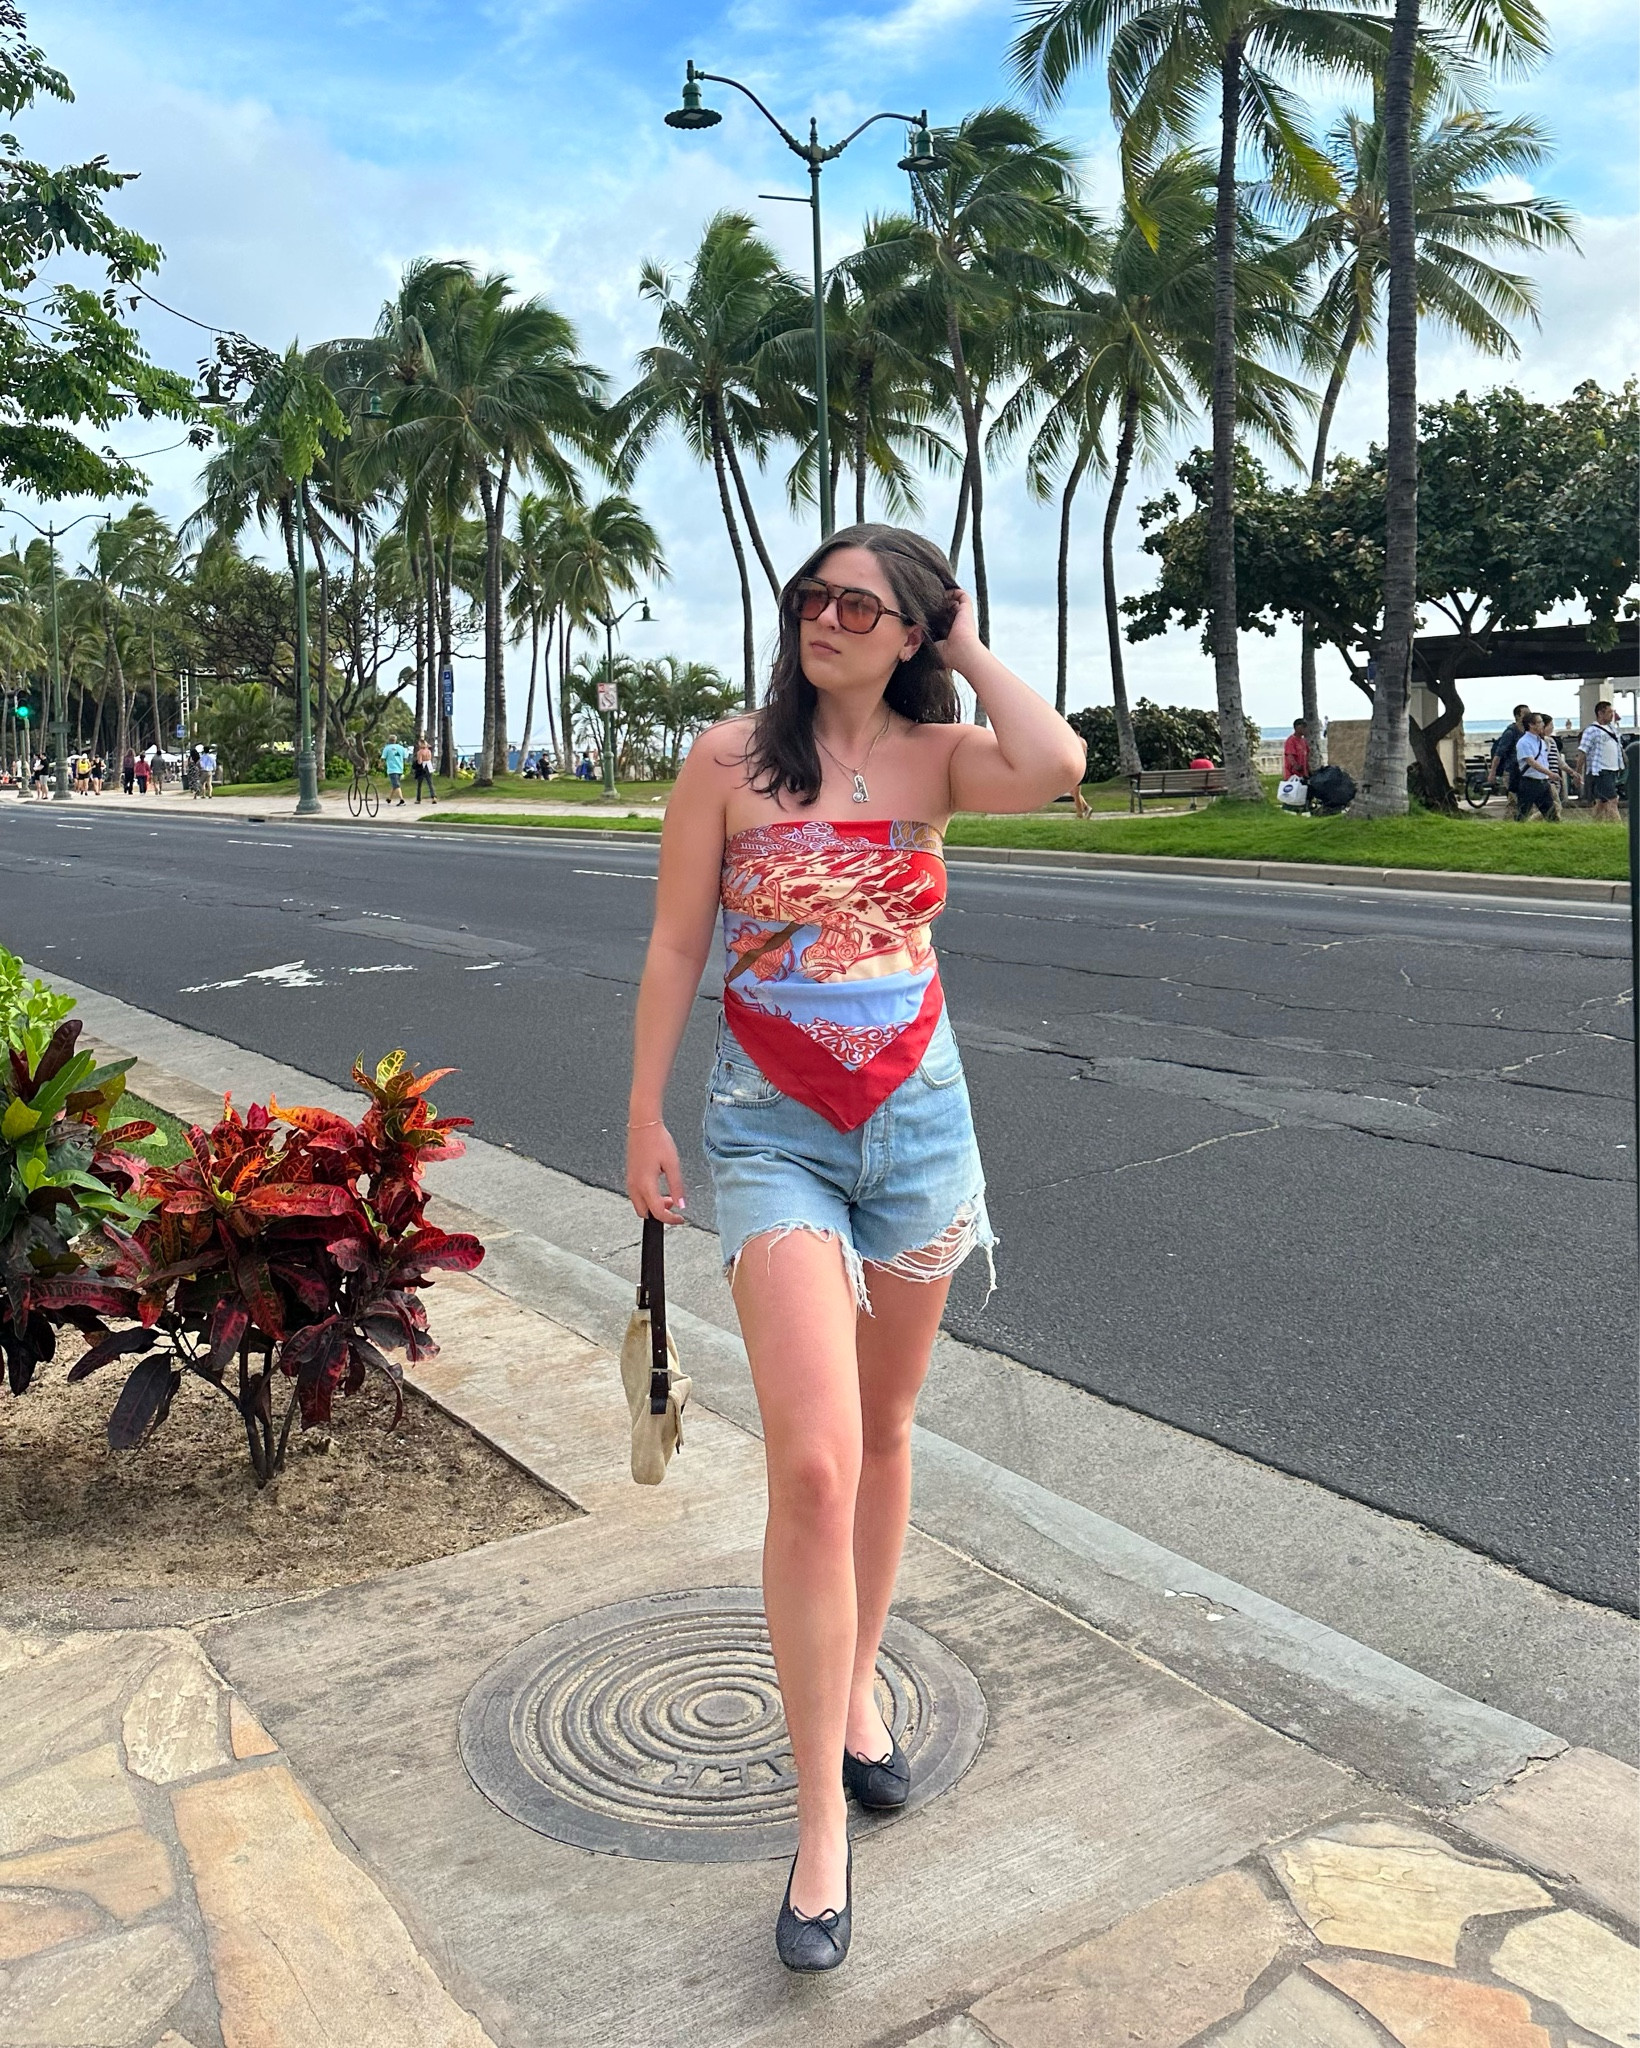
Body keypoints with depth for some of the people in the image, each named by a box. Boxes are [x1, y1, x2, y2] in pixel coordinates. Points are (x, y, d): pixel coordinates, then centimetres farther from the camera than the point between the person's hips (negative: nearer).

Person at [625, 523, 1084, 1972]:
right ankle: (821, 1822, 3)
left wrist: (970, 652, -6)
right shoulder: (731, 758, -2)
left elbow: (1055, 767, -22)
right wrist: (646, 1120, 0)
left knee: (885, 1433, 16)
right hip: (774, 1132, -2)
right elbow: (675, 945, 1)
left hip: (918, 1120, 3)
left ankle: (858, 1679, 41)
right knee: (814, 1466, -13)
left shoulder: (937, 755, 1)